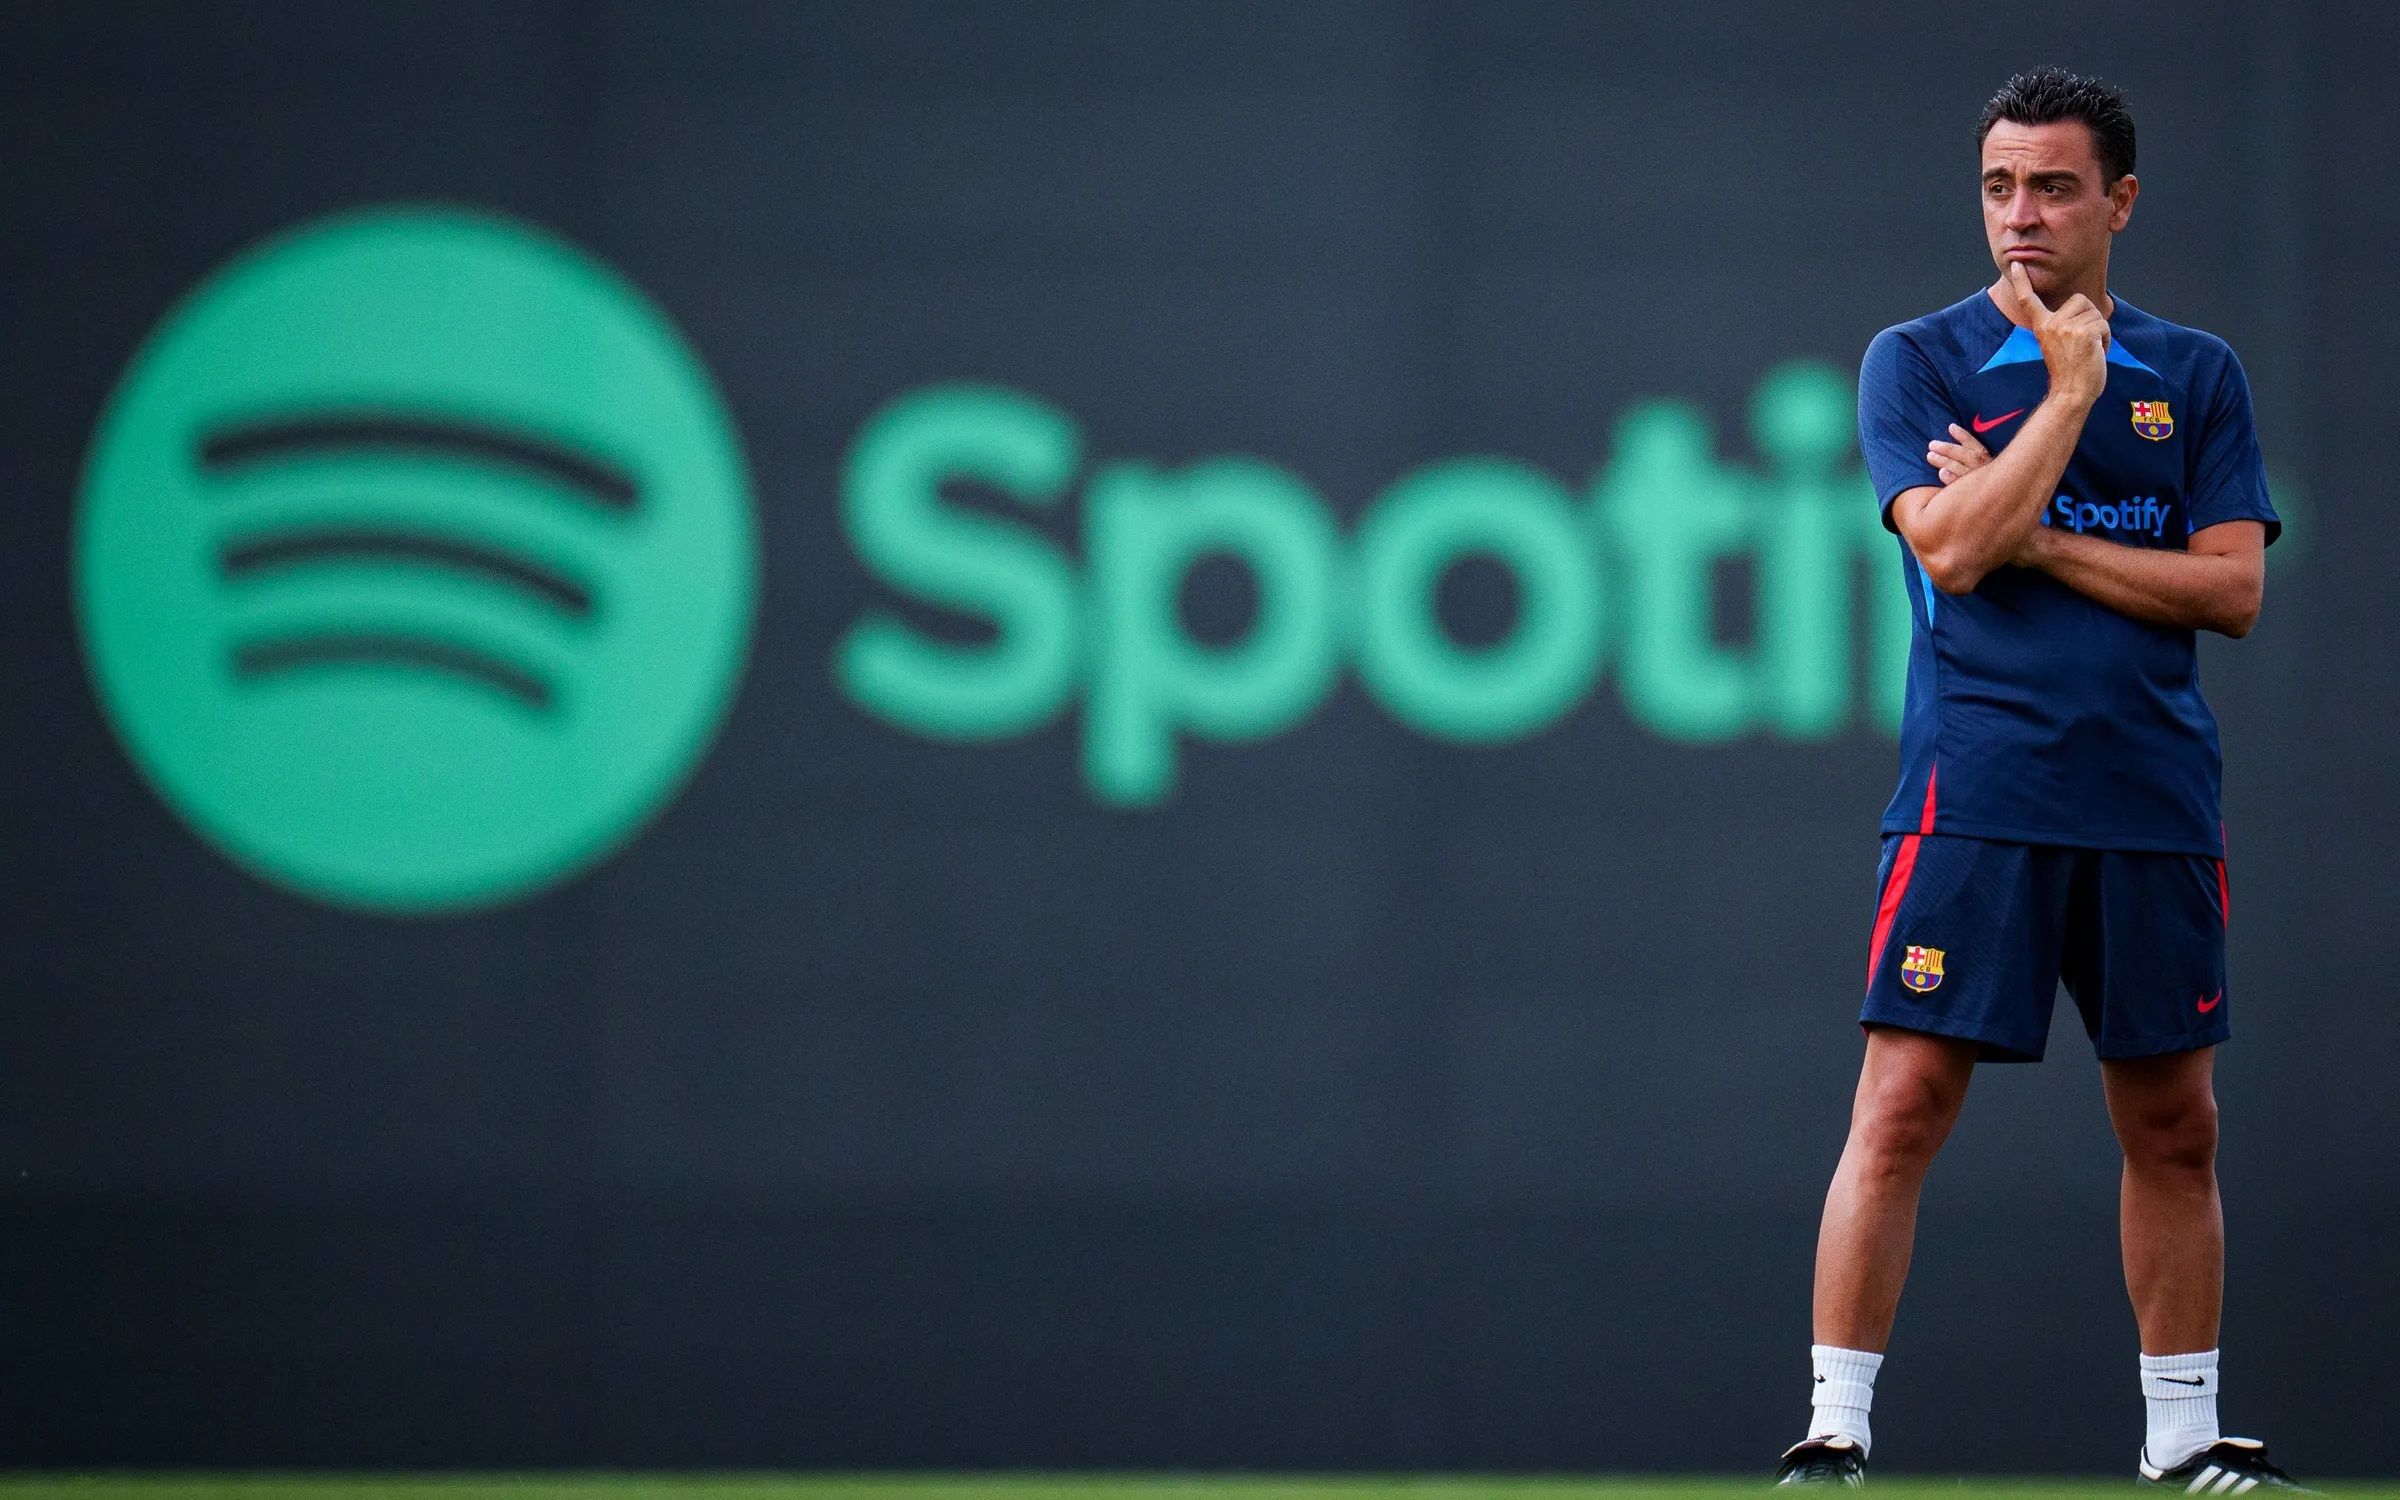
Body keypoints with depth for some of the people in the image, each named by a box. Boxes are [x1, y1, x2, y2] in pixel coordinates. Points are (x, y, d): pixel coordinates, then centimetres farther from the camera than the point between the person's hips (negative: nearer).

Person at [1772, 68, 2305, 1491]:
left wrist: (2037, 537, -6)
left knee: (2175, 1123, 7)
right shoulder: (1917, 359, 4)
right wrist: (2071, 390, -9)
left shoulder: (2196, 374, 11)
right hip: (1976, 785, -3)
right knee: (1904, 1106, -10)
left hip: (2155, 798, 3)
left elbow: (2233, 587, 1)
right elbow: (1952, 548, -11)